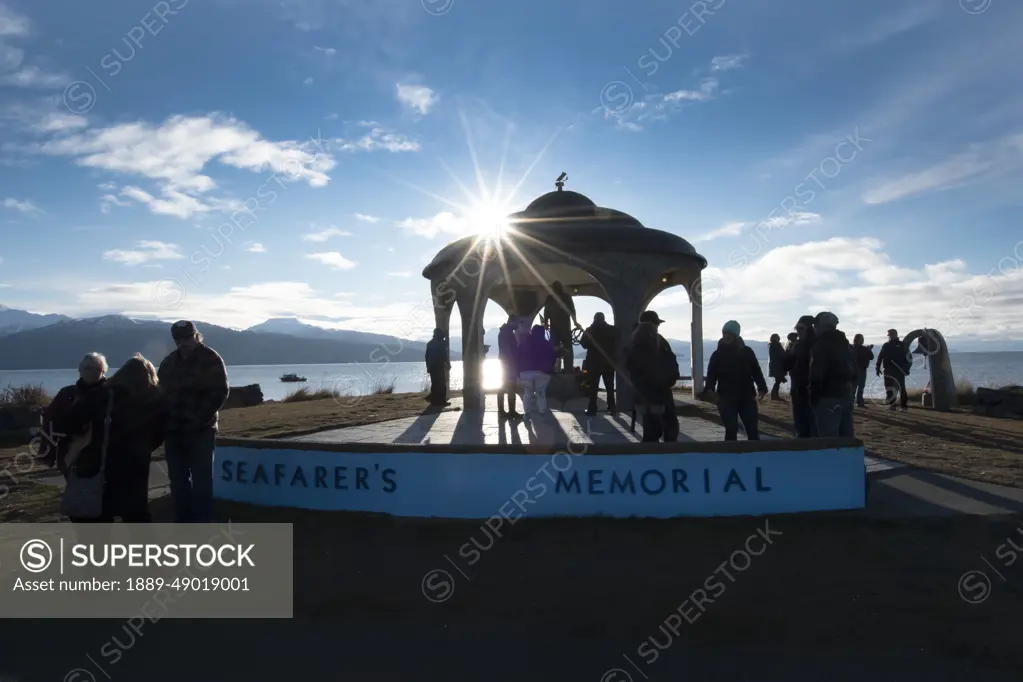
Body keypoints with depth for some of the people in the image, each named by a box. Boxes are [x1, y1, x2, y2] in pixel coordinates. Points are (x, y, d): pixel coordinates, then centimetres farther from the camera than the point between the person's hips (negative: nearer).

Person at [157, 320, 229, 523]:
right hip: (174, 430, 6)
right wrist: (164, 421, 3)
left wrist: (201, 417, -17)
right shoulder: (168, 362, 14)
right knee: (178, 479, 12)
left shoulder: (210, 358, -4)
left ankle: (202, 525, 4)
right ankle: (183, 522, 23)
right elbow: (162, 393, 18)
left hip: (201, 430, -6)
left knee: (201, 479, -2)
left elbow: (220, 391, -10)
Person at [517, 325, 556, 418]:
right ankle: (542, 413, 5)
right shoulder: (548, 344, 10)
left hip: (526, 372, 1)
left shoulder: (524, 344, 13)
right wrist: (550, 371, 11)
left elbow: (519, 358, 10)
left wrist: (519, 373, 11)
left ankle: (527, 412, -2)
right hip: (543, 372, -1)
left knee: (527, 393, 10)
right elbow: (552, 359, 6)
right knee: (541, 393, 9)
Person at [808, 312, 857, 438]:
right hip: (846, 396, 9)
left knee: (828, 440, -8)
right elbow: (853, 370, 20)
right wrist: (848, 388, 21)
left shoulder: (822, 345, -12)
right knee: (846, 438, 13)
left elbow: (817, 374, -17)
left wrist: (813, 396, -7)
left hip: (828, 399, -9)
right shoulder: (844, 343, 16)